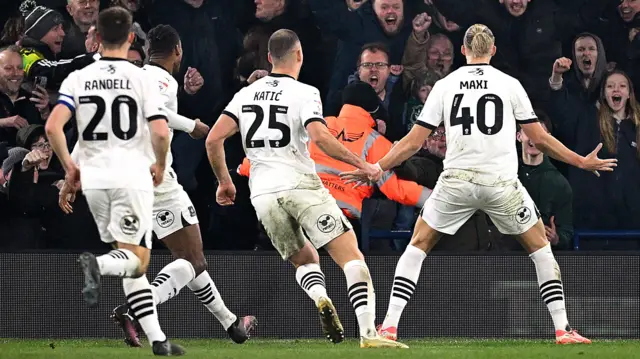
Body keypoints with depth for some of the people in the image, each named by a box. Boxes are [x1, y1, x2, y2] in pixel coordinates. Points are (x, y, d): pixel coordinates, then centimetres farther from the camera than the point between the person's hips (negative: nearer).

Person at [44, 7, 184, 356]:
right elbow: (161, 132, -12)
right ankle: (98, 265, -35)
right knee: (136, 260, -1)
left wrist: (69, 166, 6)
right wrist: (160, 165, 7)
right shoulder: (141, 79, -3)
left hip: (94, 178, 4)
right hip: (132, 177, -4)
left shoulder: (79, 78, 4)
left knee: (131, 263, 13)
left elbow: (53, 126, -7)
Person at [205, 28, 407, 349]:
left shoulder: (245, 94, 12)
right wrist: (361, 163, -10)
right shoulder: (304, 94, -4)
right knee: (352, 258, -4)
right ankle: (368, 333, -21)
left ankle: (320, 298, -12)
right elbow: (320, 136, -20)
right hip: (301, 185, -5)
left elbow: (214, 140, 6)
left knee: (305, 261, 23)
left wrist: (224, 182, 19)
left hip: (263, 195, 5)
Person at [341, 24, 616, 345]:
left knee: (417, 246, 16)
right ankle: (562, 328, 9)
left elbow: (413, 141, 5)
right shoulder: (510, 85, 4)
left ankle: (389, 326, 4)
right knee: (540, 247, 17)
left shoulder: (444, 86, 6)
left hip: (456, 182, 1)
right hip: (502, 183, -1)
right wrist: (582, 162, 17)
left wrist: (376, 169, 16)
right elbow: (539, 139, 5)